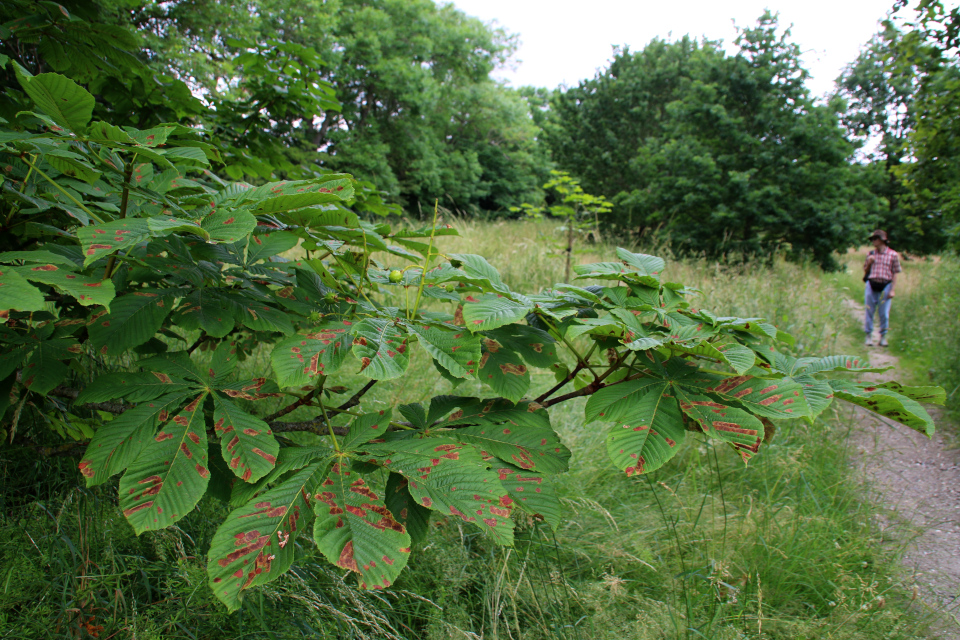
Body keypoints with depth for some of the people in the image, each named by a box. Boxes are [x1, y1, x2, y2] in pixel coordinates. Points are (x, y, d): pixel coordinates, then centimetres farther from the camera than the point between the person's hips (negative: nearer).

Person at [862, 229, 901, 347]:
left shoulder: (893, 255, 1)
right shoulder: (871, 254, 10)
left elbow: (895, 274, 0)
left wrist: (892, 290, -6)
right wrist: (868, 263, -4)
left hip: (885, 286, -2)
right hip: (871, 285, 3)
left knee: (884, 314, 1)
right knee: (869, 312, 3)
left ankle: (883, 337, 13)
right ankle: (869, 336, 11)